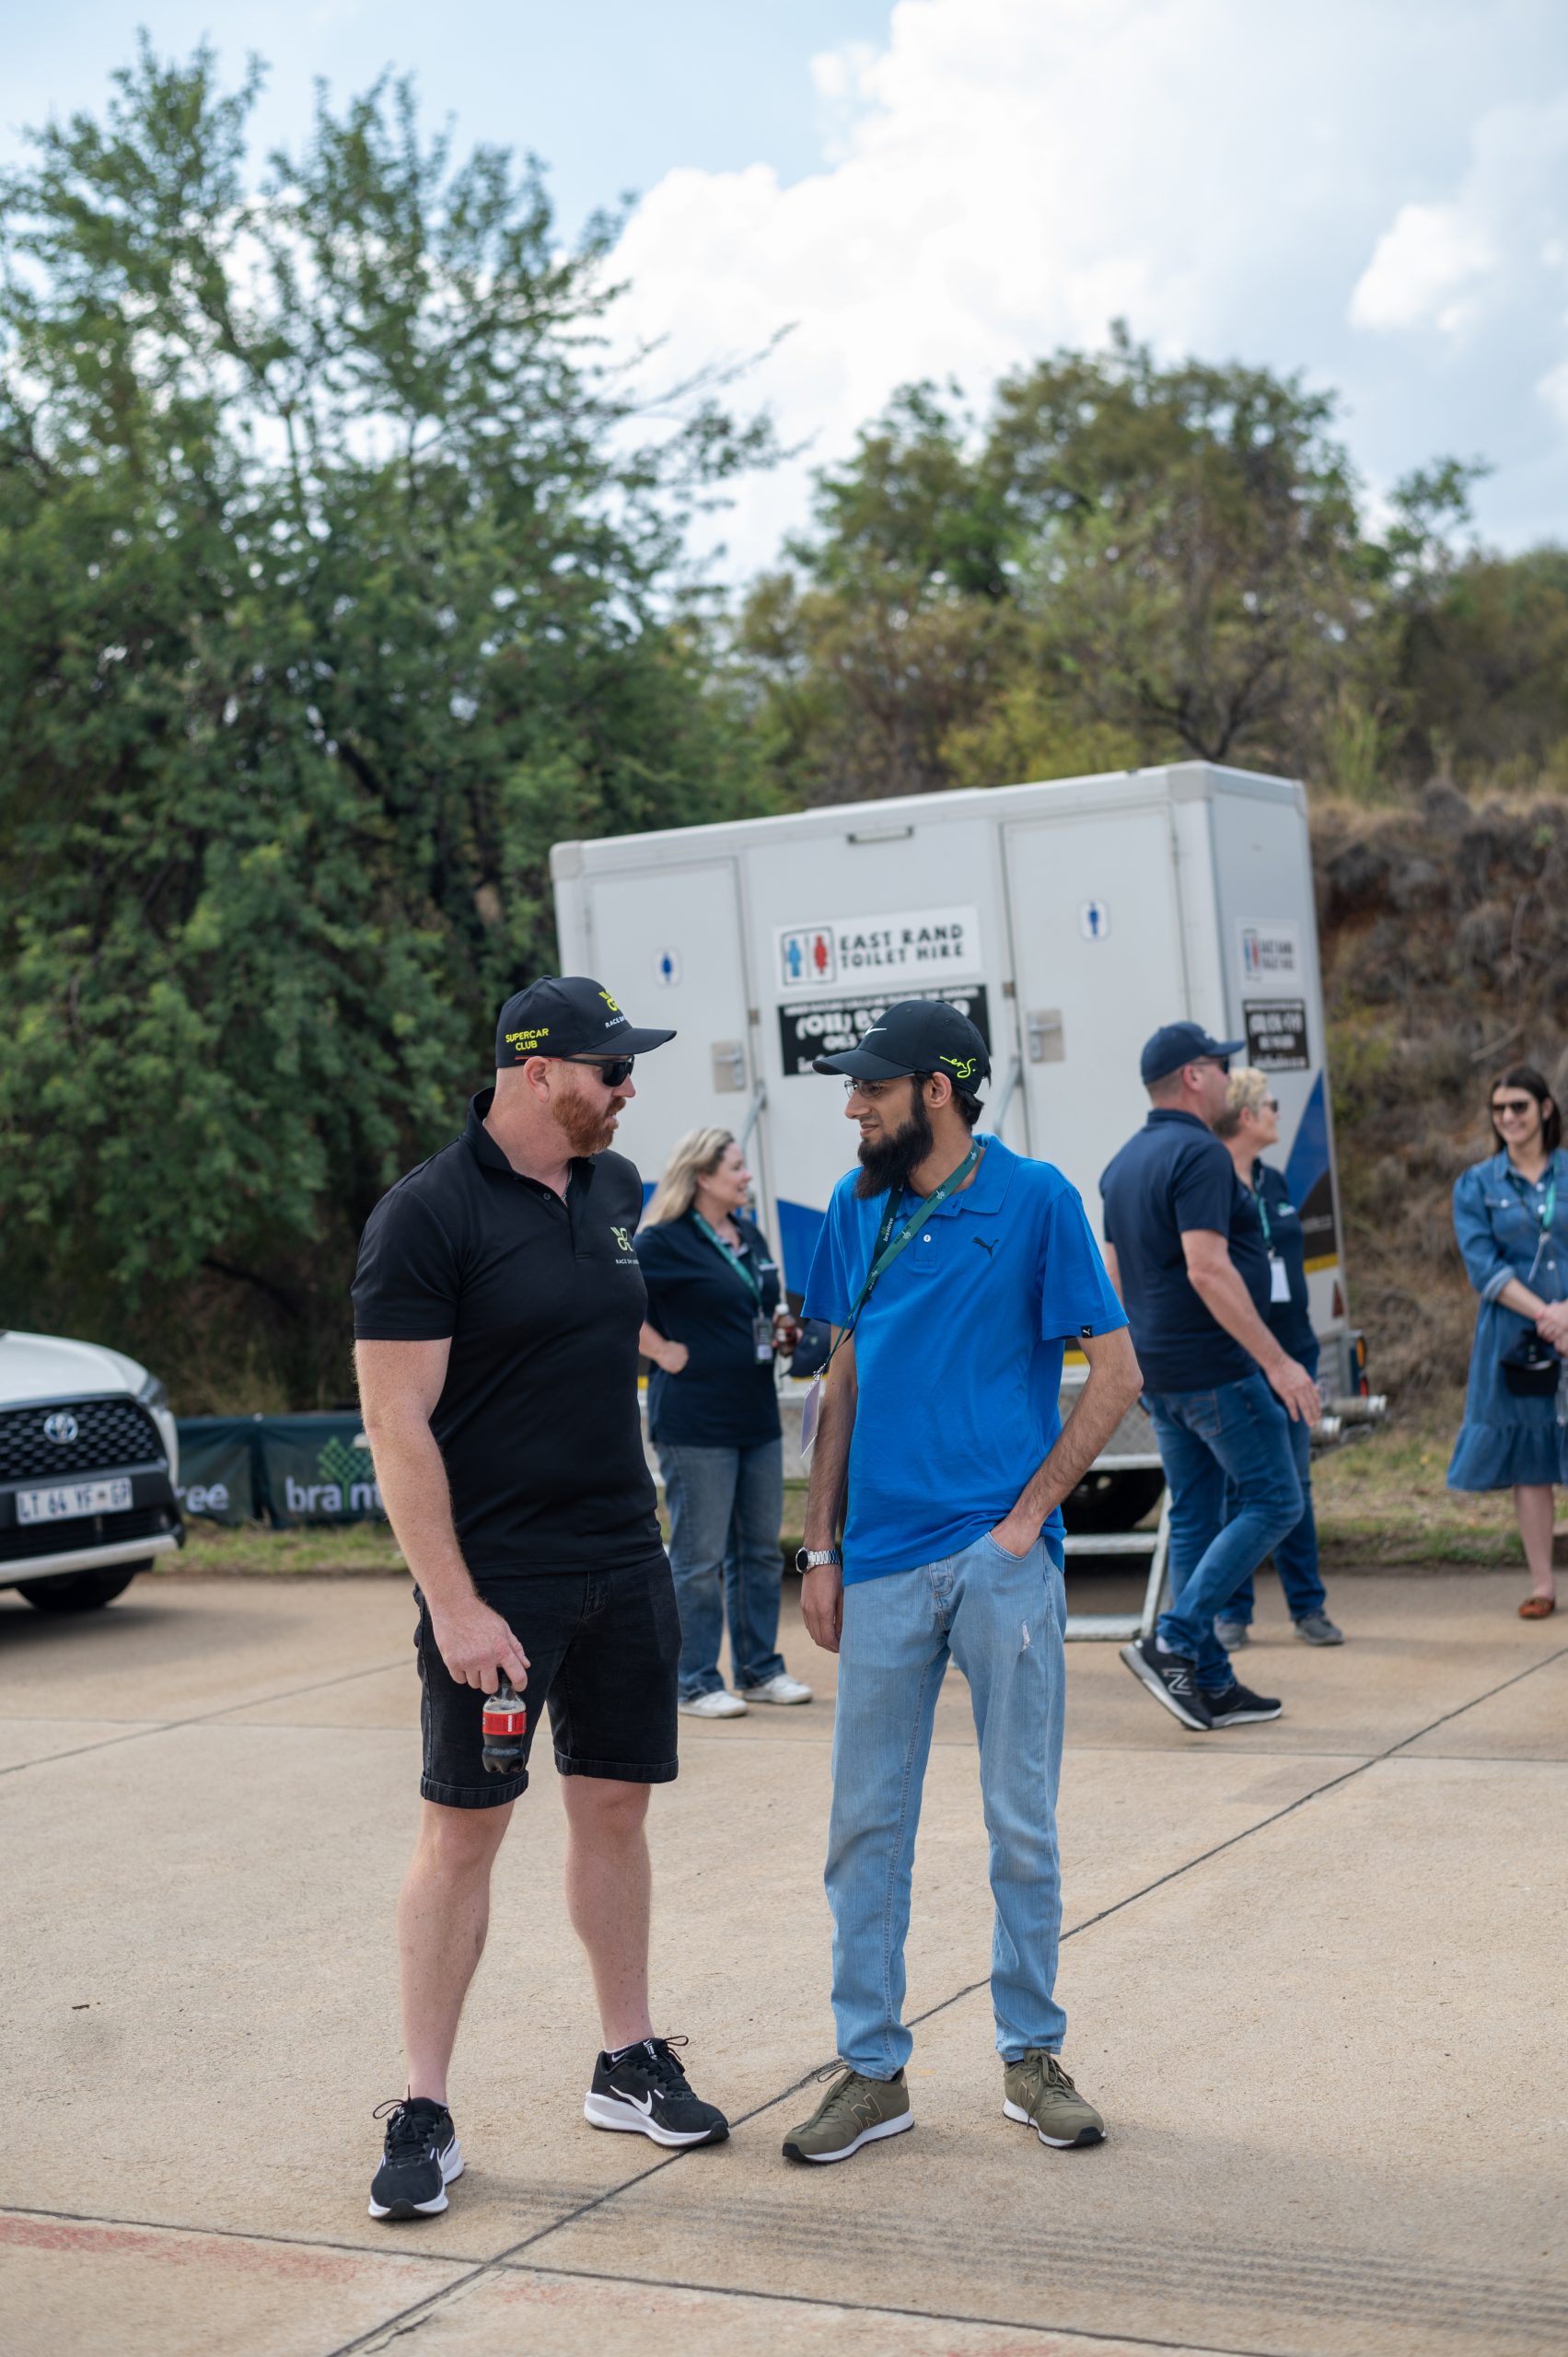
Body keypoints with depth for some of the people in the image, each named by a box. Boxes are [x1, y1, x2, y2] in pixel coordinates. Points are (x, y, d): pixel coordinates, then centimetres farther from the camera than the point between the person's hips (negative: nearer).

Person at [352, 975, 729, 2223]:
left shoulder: (615, 1188, 8)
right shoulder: (429, 1214, -13)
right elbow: (397, 1426, -16)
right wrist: (454, 1604, -19)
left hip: (626, 1566, 6)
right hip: (496, 1581, -6)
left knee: (615, 1806, 13)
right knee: (462, 1831, 0)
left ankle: (631, 2062, 26)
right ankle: (424, 2113, 9)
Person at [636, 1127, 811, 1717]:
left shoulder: (750, 1236, 13)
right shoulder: (667, 1241, -12)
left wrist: (777, 1327, 8)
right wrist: (661, 1350, -16)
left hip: (757, 1414, 8)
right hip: (696, 1420, -8)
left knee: (760, 1549, 13)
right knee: (700, 1558, -1)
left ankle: (760, 1669, 24)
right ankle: (696, 1684, 8)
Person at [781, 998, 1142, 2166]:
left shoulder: (1033, 1199, -5)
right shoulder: (858, 1209, 8)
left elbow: (1116, 1373, -4)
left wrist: (1030, 1512, -10)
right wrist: (820, 1547, 10)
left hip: (1001, 1557, -4)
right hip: (885, 1564, 4)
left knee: (1023, 1826, 6)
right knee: (867, 1828, 6)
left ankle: (1033, 2056, 21)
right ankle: (872, 2071, 16)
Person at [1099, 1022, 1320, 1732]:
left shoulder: (1122, 1165, 14)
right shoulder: (1199, 1154, -15)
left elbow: (1117, 1275, 18)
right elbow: (1208, 1269, -23)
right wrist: (1277, 1361, -22)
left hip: (1160, 1373, 9)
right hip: (1218, 1367, -9)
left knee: (1194, 1519, 11)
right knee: (1272, 1501, -1)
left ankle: (1210, 1683, 12)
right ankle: (1173, 1640, -9)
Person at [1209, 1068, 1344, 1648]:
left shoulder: (1274, 1182, 13)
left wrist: (1302, 1348, 17)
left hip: (1290, 1352, 6)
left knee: (1295, 1485, 10)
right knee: (1234, 1489, 2)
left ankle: (1308, 1606, 18)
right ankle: (1232, 1612, 11)